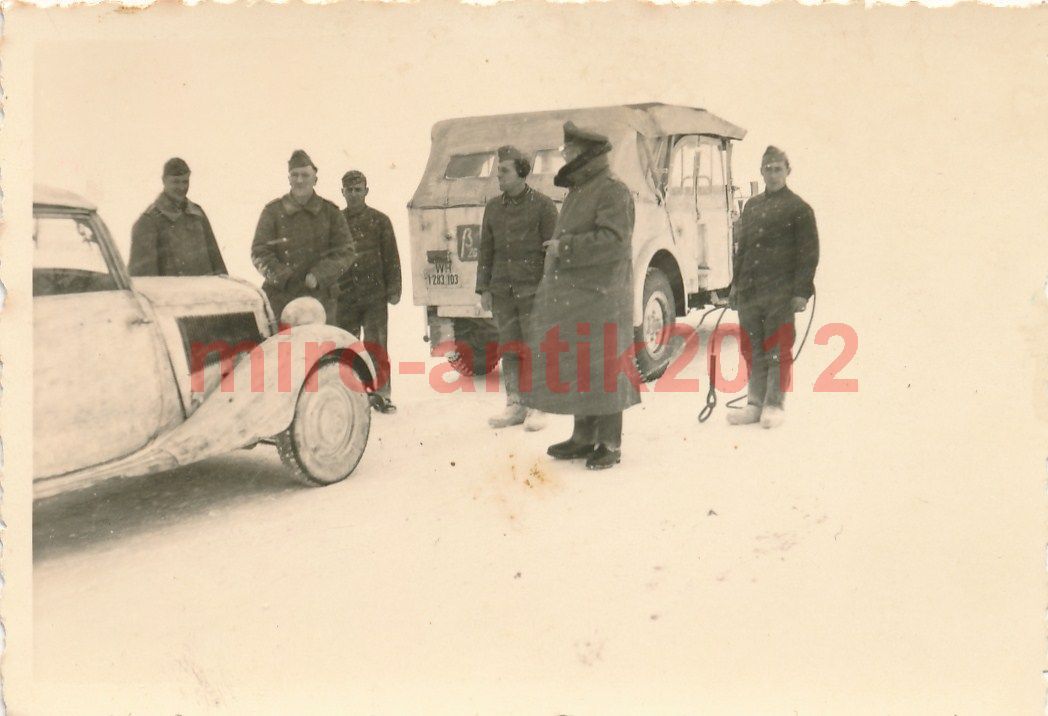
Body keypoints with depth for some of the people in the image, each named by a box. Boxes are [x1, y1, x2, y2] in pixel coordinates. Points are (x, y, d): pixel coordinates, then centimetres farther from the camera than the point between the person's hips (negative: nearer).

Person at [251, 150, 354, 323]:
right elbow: (259, 252, 3)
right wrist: (280, 276, -15)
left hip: (320, 297, 1)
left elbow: (344, 252, 2)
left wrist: (319, 276, -13)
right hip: (280, 296, 0)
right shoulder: (273, 211, 7)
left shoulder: (331, 213, 8)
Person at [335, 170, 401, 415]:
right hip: (344, 296, 2)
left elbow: (391, 257, 5)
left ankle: (381, 394, 5)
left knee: (377, 347, -2)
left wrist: (393, 289, -1)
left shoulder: (379, 220, 5)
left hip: (374, 295, -2)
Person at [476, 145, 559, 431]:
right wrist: (484, 288, 8)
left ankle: (537, 409, 5)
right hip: (502, 292, 5)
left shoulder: (543, 205, -3)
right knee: (509, 350, 7)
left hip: (533, 291, -5)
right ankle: (515, 406, 14)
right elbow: (486, 249, 14)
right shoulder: (493, 207, 12)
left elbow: (552, 248, -5)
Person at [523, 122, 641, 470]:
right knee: (576, 368, 13)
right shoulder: (576, 191, 20)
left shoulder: (613, 191, -9)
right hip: (571, 300, 9)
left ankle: (610, 444, 5)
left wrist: (565, 247, -18)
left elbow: (614, 241, -21)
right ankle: (584, 437, 23)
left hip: (599, 298, -9)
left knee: (602, 369, -4)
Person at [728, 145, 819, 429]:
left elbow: (809, 253, -4)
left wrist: (801, 291, -11)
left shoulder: (799, 209, -1)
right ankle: (756, 403, 18)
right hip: (750, 293, 5)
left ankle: (775, 404, 10)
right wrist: (736, 284, 15)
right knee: (753, 350, 9)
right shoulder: (751, 206, 16)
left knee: (778, 351, 0)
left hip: (780, 295, -5)